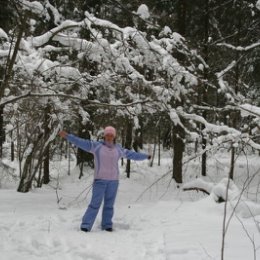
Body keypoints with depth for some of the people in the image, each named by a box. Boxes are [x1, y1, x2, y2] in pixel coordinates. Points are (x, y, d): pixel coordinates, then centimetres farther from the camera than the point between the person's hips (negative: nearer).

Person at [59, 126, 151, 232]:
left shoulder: (118, 149, 8)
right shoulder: (96, 146, -2)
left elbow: (131, 154, 19)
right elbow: (81, 143, -11)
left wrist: (145, 156, 25)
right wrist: (67, 136, -21)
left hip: (113, 180, 3)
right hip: (100, 180, -3)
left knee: (109, 204, 6)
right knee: (95, 203, -10)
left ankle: (107, 225, 14)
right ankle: (85, 225, -7)